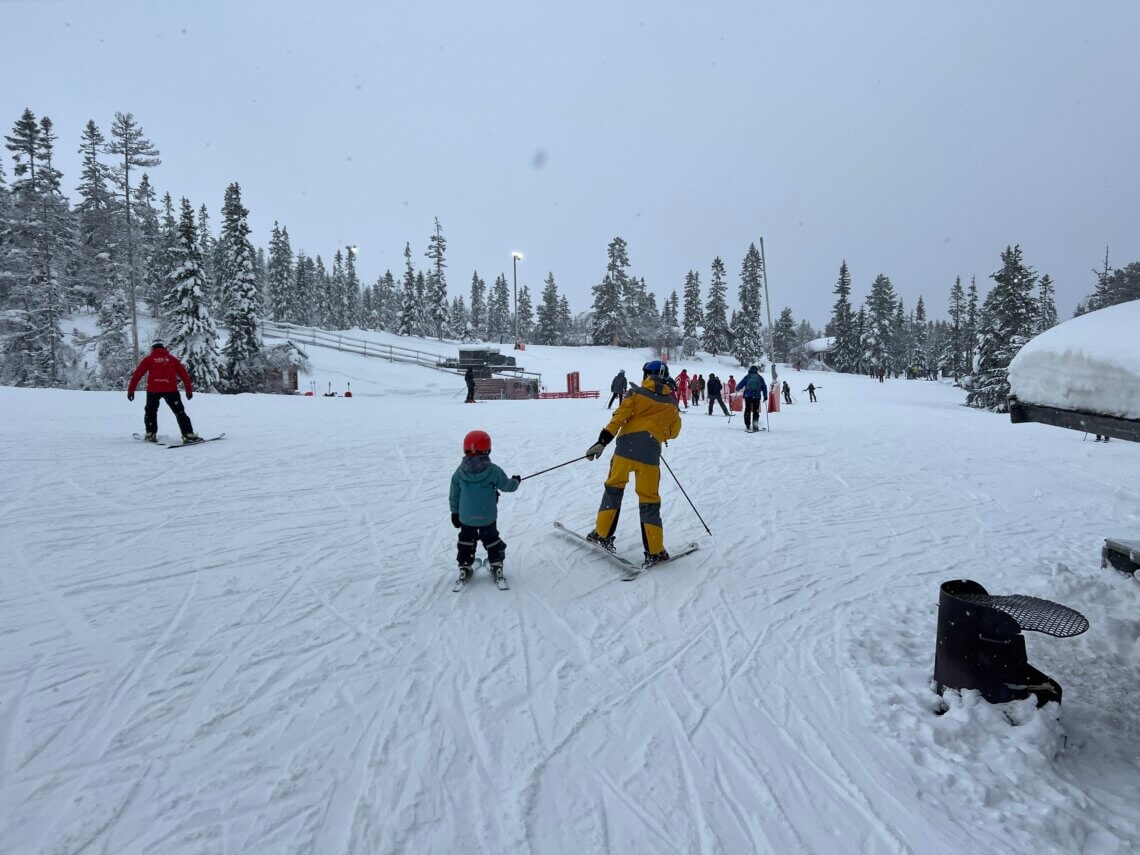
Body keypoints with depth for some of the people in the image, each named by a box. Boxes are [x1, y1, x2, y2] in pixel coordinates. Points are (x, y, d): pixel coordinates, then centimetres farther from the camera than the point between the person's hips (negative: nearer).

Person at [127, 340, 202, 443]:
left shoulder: (148, 359, 12)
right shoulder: (172, 358, 14)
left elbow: (137, 375, 6)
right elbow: (184, 375, 11)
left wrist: (130, 390, 9)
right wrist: (189, 390, 15)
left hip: (153, 389, 1)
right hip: (170, 389, -1)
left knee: (150, 411, 22)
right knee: (179, 412, 3)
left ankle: (150, 434, 23)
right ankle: (188, 434, -8)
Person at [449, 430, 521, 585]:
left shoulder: (459, 472, -8)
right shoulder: (493, 470, -15)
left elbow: (454, 495, 1)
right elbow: (507, 486, -2)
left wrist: (455, 512, 14)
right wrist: (516, 481, 20)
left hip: (466, 517, 2)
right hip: (488, 517, -1)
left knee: (466, 541, 21)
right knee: (491, 540, 18)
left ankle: (464, 568, 26)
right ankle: (497, 566, 25)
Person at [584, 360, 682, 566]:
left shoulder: (636, 393, 8)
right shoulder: (671, 403, 15)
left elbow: (619, 417, -4)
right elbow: (673, 432, 24)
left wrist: (602, 441, -8)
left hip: (626, 445, -1)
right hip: (651, 451, 1)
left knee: (613, 488, 16)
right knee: (648, 500, 6)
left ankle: (602, 534, 20)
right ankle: (654, 552, 8)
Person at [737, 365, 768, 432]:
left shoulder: (747, 376, 2)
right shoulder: (760, 377, 8)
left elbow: (741, 384, 1)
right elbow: (764, 387, 11)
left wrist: (737, 389, 21)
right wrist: (765, 396, 18)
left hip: (747, 396, -1)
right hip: (756, 397, 1)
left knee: (747, 410, 9)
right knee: (755, 411, 6)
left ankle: (747, 426, 6)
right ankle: (755, 427, 0)